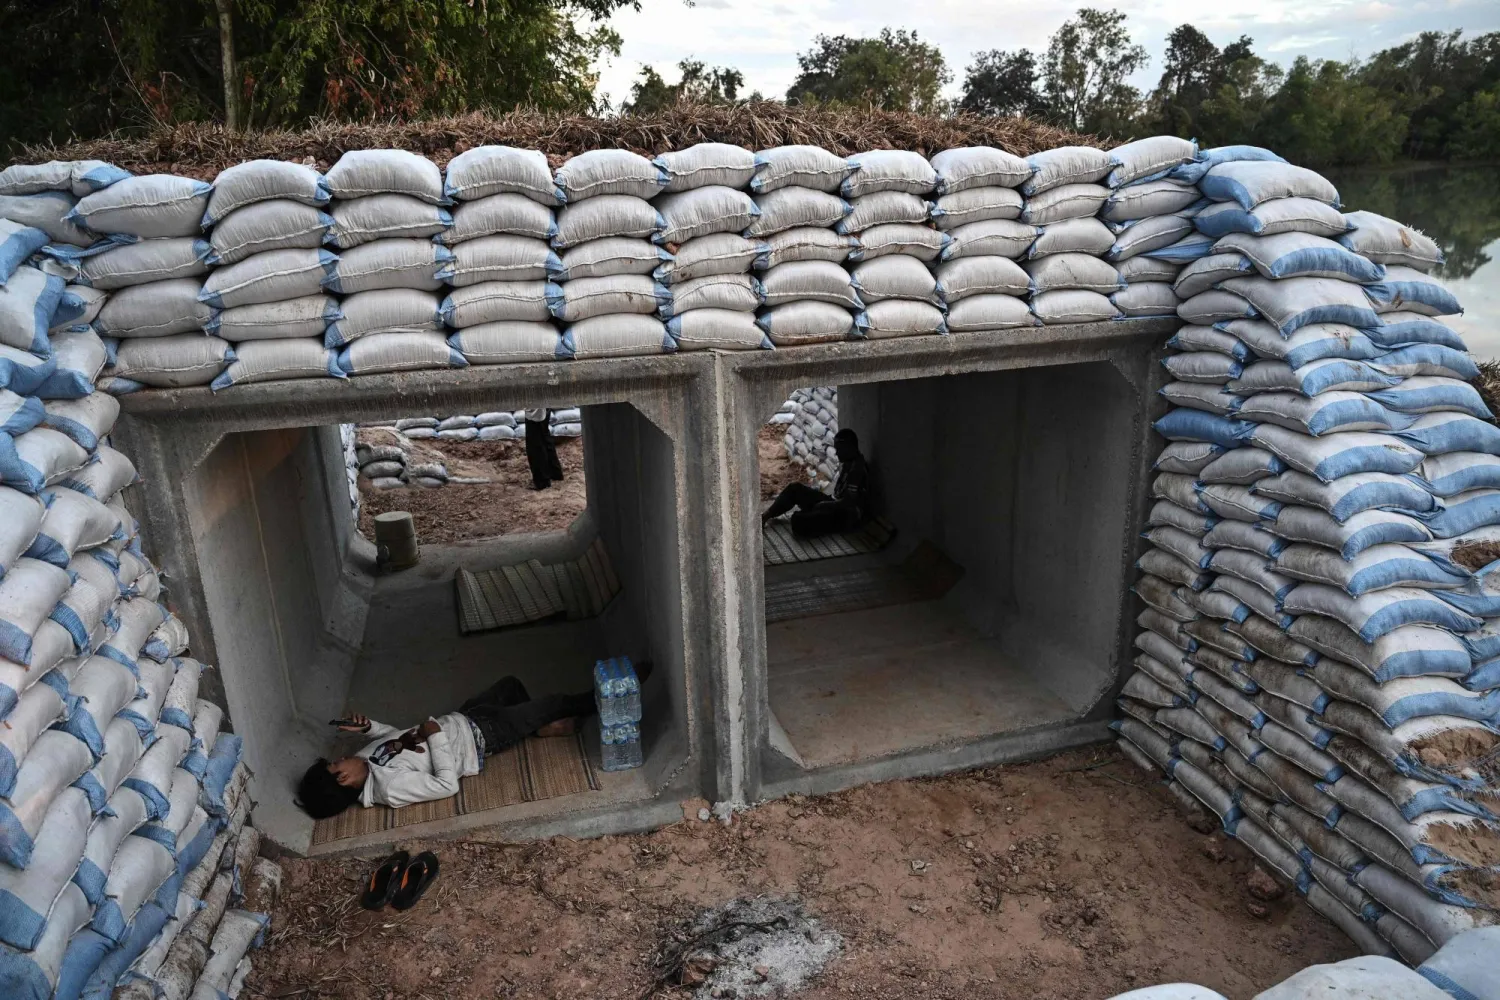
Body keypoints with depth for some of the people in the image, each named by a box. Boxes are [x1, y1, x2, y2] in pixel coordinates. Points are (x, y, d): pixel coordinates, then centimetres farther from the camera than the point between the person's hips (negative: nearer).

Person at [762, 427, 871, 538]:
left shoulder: (857, 469, -23)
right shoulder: (848, 462, 7)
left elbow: (848, 502, -26)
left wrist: (820, 506, -15)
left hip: (846, 516, -10)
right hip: (836, 504, 10)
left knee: (798, 520, -29)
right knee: (795, 489, 10)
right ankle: (765, 516, 13)